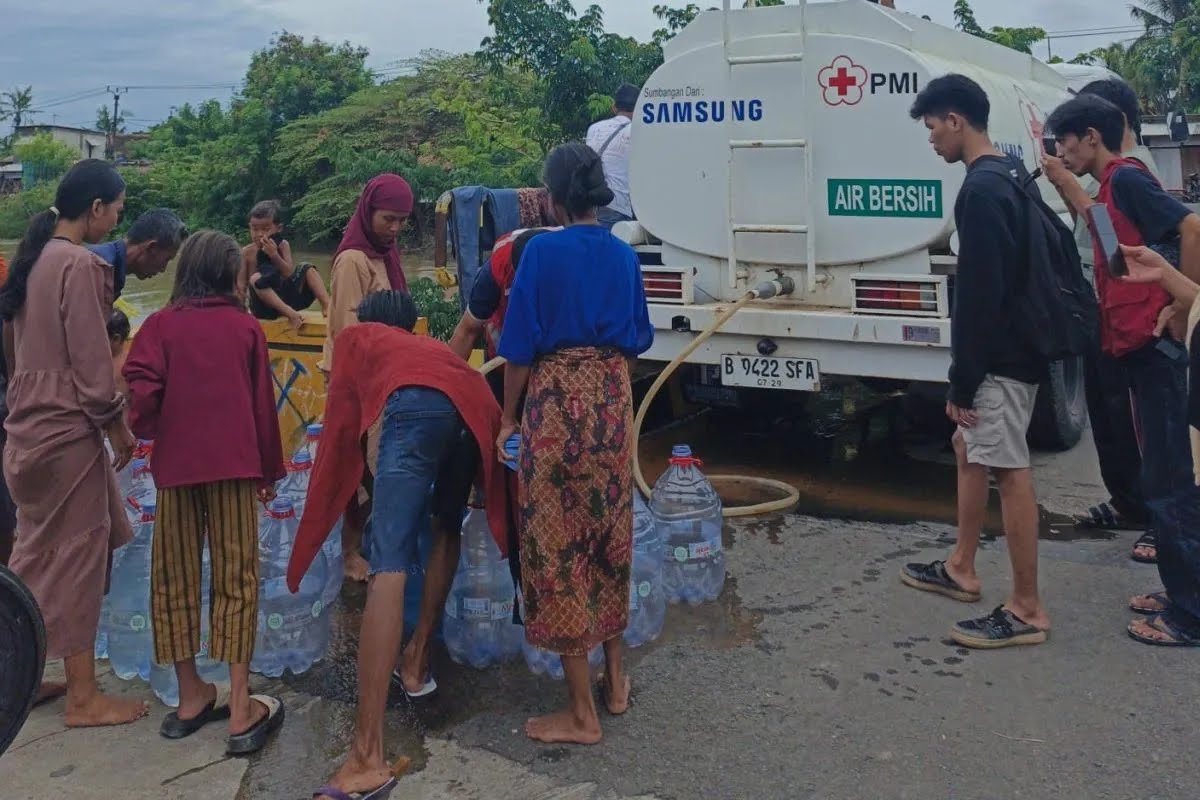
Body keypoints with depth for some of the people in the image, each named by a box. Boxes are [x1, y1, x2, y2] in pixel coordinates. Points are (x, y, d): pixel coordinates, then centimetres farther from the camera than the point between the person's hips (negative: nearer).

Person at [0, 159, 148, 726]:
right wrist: (119, 426, -6)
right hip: (67, 430, -9)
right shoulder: (78, 264, -16)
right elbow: (91, 363, -18)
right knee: (77, 553, 1)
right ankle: (84, 698, 11)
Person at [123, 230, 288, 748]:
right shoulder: (246, 328, 2)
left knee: (176, 578, 12)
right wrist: (269, 469, 14)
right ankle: (241, 711, 1)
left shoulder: (161, 324, 0)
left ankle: (191, 697, 20)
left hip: (176, 464, 1)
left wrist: (145, 429, 8)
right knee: (236, 579, 3)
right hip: (233, 465, 0)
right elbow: (263, 405, 5)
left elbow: (141, 390, -12)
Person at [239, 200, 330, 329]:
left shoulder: (282, 245, 1)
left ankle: (327, 305, -25)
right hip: (264, 306, -3)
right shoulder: (248, 251, -3)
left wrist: (274, 255, -22)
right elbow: (241, 283, -5)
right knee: (256, 278, -30)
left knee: (307, 269, -6)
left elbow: (290, 274, -11)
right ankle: (290, 313, -41)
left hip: (285, 297, 3)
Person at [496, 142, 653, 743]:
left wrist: (509, 417, 3)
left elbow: (520, 345, -8)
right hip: (613, 399, 6)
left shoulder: (542, 251, -8)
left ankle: (581, 714, 5)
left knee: (558, 542, 0)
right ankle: (614, 681, 29)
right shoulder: (624, 256, 7)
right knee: (609, 536, 17)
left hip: (556, 399, -5)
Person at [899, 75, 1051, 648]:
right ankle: (961, 568, 32)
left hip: (1000, 360, -11)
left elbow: (981, 296, -23)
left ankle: (1027, 610, 2)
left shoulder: (980, 190, -20)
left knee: (1009, 471, -6)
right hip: (1008, 352, 11)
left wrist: (962, 382, -19)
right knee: (969, 449, 20)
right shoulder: (1005, 177, 13)